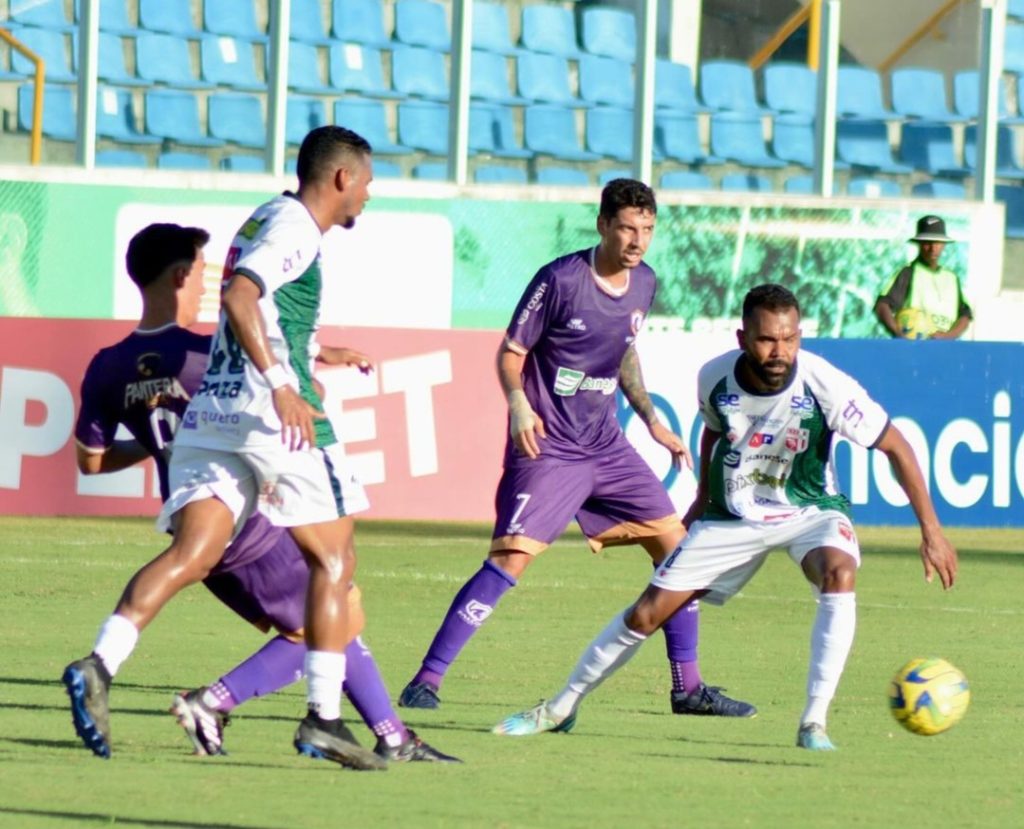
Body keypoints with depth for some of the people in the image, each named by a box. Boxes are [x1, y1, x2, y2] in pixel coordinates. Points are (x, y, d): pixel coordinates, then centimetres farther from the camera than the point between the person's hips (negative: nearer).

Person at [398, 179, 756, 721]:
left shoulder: (643, 283, 6)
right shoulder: (560, 280, -14)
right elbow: (511, 351, -8)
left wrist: (652, 420, 17)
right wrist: (518, 404, -25)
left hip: (605, 446, 7)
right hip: (547, 448, -7)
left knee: (675, 544, 5)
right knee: (512, 557, -19)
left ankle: (687, 687, 16)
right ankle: (426, 680, -13)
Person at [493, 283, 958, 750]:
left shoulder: (826, 387, -27)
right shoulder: (715, 378, -17)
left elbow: (895, 447, -17)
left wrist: (931, 530, -18)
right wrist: (702, 499, 16)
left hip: (809, 510, -2)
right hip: (732, 515, 2)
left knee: (839, 573, -35)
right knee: (646, 614, 0)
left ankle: (814, 723, -30)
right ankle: (561, 708, 22)